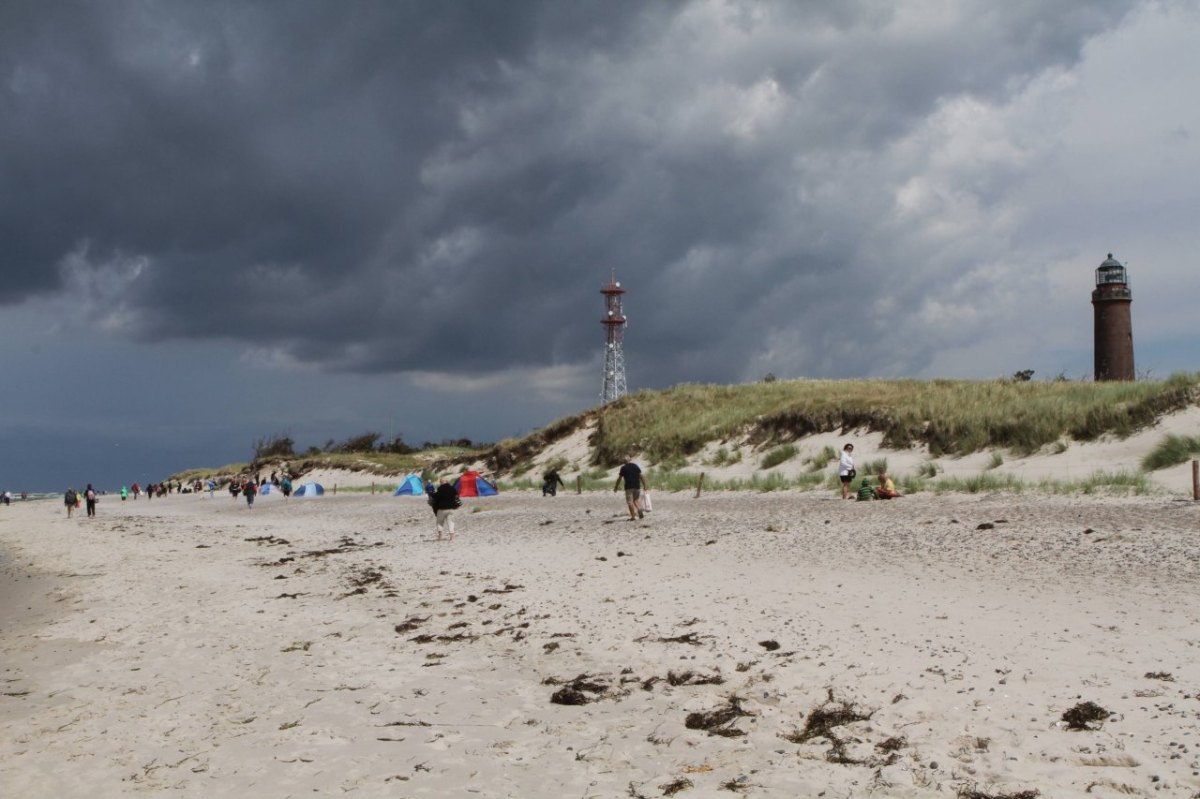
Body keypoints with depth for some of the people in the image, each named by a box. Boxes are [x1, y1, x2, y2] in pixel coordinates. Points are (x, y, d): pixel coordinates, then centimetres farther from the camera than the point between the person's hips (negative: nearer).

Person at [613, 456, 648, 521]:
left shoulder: (623, 468, 1)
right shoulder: (636, 466, 9)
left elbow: (619, 478, 3)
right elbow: (641, 476, 5)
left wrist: (616, 487, 13)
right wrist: (645, 485, 9)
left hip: (628, 487, -3)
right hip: (637, 486, 3)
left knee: (630, 501, 1)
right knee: (636, 499, 18)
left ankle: (633, 516, -3)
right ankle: (639, 508, -10)